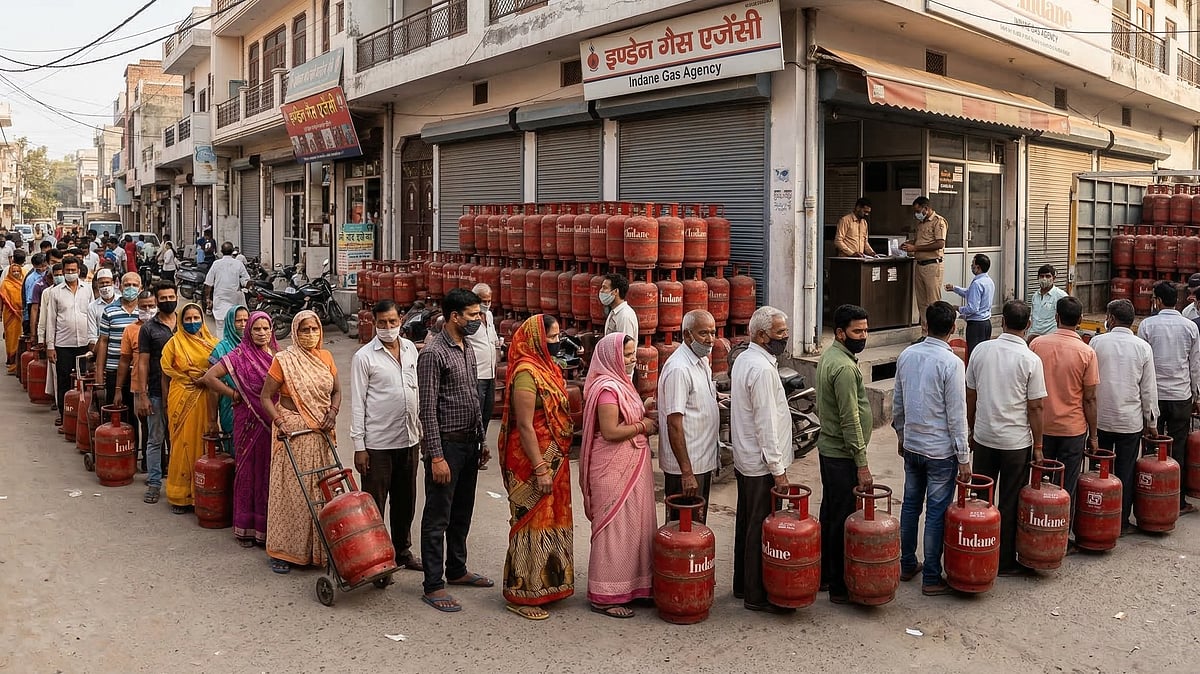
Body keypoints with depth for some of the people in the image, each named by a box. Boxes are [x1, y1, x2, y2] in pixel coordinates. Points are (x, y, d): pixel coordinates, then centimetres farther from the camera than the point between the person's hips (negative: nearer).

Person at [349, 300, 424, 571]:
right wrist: (358, 446, -11)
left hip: (409, 438, 5)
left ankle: (403, 550, 32)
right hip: (378, 442, -5)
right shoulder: (364, 357, -9)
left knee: (405, 500, 16)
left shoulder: (410, 348, 6)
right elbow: (357, 403, -9)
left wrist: (421, 428, 14)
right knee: (374, 503, 3)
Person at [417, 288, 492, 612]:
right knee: (438, 517, 0)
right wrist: (436, 456, -21)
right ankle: (433, 586, 9)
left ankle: (456, 570, 33)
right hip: (446, 443, -8)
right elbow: (428, 409, -19)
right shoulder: (433, 353, -17)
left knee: (462, 512, 18)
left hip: (469, 442, 9)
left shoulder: (468, 349, 11)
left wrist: (481, 441, 17)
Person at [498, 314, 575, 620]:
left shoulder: (545, 366, 10)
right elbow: (524, 425, -22)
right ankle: (521, 594, 13)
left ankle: (546, 583, 31)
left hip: (552, 459, 9)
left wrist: (552, 464, 18)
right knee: (532, 523, 0)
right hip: (533, 460, -9)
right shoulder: (527, 373, -20)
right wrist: (540, 469, -22)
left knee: (549, 520, 17)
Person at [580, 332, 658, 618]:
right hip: (613, 468, -10)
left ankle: (631, 586, 26)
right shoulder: (607, 387, -18)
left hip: (631, 465, 10)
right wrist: (643, 427, -13)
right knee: (615, 527, -2)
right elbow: (610, 431, -24)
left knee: (634, 525, 15)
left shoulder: (621, 382, 13)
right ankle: (605, 596, 8)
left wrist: (645, 420, 5)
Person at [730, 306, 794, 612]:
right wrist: (778, 470, -17)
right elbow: (766, 424, -22)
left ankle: (743, 584, 29)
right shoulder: (762, 369, -21)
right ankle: (757, 595, 9)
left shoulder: (743, 359, 10)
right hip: (761, 463, -10)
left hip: (745, 459, 10)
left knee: (746, 523, 17)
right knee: (761, 528, -1)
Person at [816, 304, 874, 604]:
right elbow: (850, 420, -24)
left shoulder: (828, 357, 10)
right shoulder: (844, 367, -21)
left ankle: (825, 573, 28)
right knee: (844, 520, -2)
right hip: (843, 455, -10)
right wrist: (862, 464, -21)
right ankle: (840, 587, 7)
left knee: (829, 514, 17)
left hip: (828, 447, 10)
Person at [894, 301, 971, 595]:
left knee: (910, 505, 16)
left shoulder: (907, 356, 0)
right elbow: (956, 416, -16)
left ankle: (907, 565, 28)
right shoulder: (951, 363, -18)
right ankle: (931, 578, 11)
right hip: (941, 450, -6)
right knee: (936, 513, 3)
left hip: (911, 446, 6)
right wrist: (963, 457, -10)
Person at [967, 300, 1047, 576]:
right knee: (1009, 504, 8)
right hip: (1016, 442, -3)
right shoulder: (1030, 360, -13)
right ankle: (1006, 562, 17)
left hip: (984, 437, 3)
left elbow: (970, 396, 4)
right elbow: (1035, 408, -10)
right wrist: (1038, 445, 0)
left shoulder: (981, 350, -3)